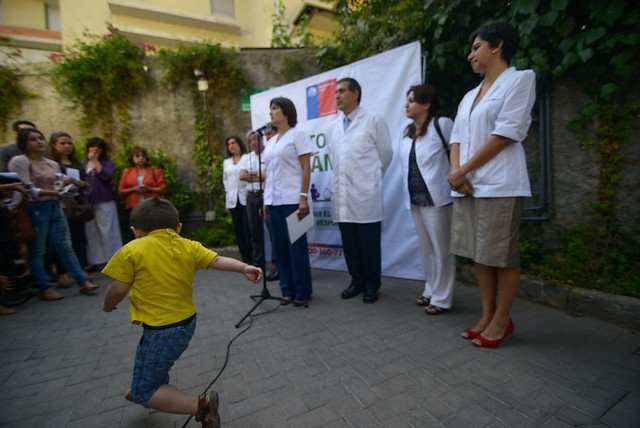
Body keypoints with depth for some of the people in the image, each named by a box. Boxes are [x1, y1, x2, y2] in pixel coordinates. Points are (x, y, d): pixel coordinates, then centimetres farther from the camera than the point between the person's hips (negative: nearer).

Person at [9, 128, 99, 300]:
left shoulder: (53, 164, 17)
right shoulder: (19, 161, -3)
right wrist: (49, 192, -24)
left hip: (55, 207, 6)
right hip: (34, 209, -6)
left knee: (65, 246, 5)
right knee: (37, 250, 1)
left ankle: (83, 282, 4)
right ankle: (44, 289, 9)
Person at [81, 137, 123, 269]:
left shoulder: (108, 163, 5)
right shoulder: (82, 164, 13)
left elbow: (106, 176, -13)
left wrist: (96, 161, -7)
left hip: (105, 202, -3)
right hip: (87, 202, 3)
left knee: (107, 231, -2)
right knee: (90, 232, 7)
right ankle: (95, 261, 17)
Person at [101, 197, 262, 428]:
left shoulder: (131, 250, -12)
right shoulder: (189, 246, -1)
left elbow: (118, 289, -8)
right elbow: (217, 260, -13)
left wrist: (108, 306, 12)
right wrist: (244, 267, -17)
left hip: (162, 331, -7)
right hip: (186, 322, 7)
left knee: (144, 393, 8)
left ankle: (199, 404, -4)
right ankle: (143, 386, 61)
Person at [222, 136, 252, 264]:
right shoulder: (226, 162, 21)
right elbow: (225, 180, 20)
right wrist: (227, 200, 13)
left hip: (246, 197, -5)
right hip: (232, 199, 5)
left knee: (248, 229, -8)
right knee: (238, 230, 5)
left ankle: (252, 259, 0)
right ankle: (245, 259, 12)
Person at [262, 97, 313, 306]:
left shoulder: (298, 135, 0)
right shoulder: (271, 141, 19)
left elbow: (306, 168, -7)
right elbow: (269, 172, 17)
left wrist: (304, 197, -16)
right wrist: (266, 200, 12)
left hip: (293, 200, -6)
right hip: (274, 201, 7)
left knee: (296, 246, -2)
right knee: (280, 247, 7)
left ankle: (302, 292, 11)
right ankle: (288, 290, 19)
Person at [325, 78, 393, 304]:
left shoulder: (374, 121, 0)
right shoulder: (332, 128, 14)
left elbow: (386, 153, 6)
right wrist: (338, 181, 15)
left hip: (366, 193, -4)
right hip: (341, 194, 5)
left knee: (369, 244, 4)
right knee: (349, 244, 11)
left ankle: (372, 284, 21)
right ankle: (357, 281, 27)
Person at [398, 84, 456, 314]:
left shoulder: (441, 125, -9)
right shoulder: (407, 132, 12)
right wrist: (407, 190, 11)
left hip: (436, 198, -7)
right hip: (415, 199, 7)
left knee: (441, 250, 5)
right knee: (426, 249, 17)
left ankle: (442, 298, 18)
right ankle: (430, 290, 32)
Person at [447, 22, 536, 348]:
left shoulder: (519, 79, 1)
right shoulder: (469, 96, 22)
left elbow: (506, 133, -10)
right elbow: (457, 137, 14)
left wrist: (464, 170, -10)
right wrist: (456, 171, -5)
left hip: (499, 185, -7)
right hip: (467, 185, 7)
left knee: (502, 256, 0)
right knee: (479, 254, 9)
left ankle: (501, 320, 15)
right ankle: (487, 315, 22)